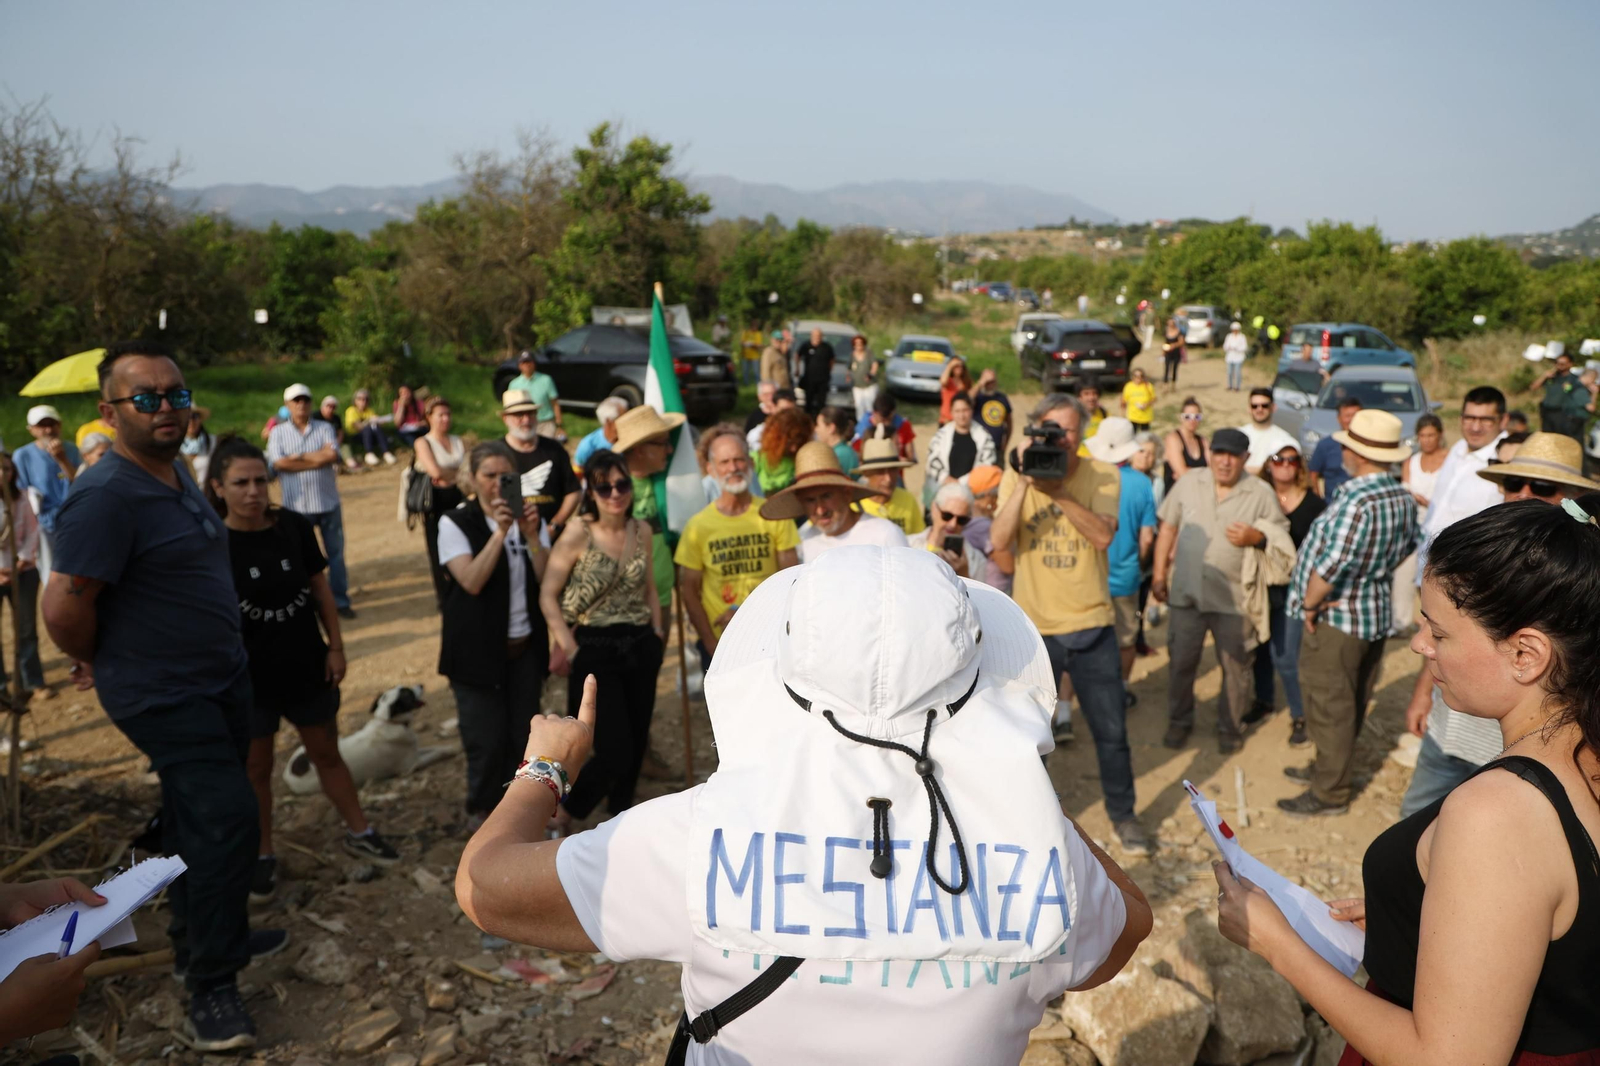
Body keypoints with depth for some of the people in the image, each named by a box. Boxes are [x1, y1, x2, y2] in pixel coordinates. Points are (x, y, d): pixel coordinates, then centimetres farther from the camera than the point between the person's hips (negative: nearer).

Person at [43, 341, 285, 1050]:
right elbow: (65, 610, -24)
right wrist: (117, 666, -7)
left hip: (220, 680, 9)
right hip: (167, 696, -9)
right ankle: (210, 991, 2)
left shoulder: (177, 474, 8)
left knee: (197, 818, 20)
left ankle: (200, 937, 38)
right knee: (226, 819, -11)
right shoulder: (106, 496, -23)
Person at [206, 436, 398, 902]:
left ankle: (359, 834, 33)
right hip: (249, 677, -2)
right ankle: (262, 857, 30)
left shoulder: (294, 527, -7)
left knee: (327, 754, 17)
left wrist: (336, 647, 2)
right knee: (255, 768, 13)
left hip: (306, 667, 3)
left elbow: (320, 590, 3)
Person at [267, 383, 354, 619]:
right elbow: (279, 463, -13)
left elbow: (333, 456, -12)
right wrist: (317, 458, -11)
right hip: (296, 505, -1)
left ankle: (340, 601, 17)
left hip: (328, 502, 1)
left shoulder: (325, 428, 4)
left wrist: (300, 457, -13)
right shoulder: (278, 432, 2)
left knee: (336, 553, 7)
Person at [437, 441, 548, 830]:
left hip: (525, 644, 4)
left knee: (523, 732, 7)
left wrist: (530, 535, -18)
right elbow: (471, 581, -21)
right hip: (478, 647, -4)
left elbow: (546, 579, -4)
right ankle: (482, 808, 22)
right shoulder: (455, 523, -8)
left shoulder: (528, 516, 5)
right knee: (487, 736, 0)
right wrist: (500, 532, -26)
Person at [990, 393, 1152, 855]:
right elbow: (999, 539, -17)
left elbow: (1102, 535, -20)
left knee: (1111, 731, 10)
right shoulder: (1016, 477, -3)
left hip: (1091, 625, 0)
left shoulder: (1102, 476, -3)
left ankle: (1123, 814, 31)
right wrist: (1025, 481, -23)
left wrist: (1058, 489, -25)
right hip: (1034, 626, 0)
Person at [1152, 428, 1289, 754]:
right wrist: (1159, 575, 5)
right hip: (1186, 593, 1)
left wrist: (1256, 537, -23)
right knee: (1181, 663, 11)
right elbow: (1167, 529, 6)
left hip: (1234, 599, -1)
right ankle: (1179, 721, 30)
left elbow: (1283, 540, -1)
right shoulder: (1188, 484, 0)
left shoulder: (1261, 494, -5)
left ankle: (1230, 727, 29)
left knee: (1235, 668, 10)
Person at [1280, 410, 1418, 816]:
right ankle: (1329, 767, 36)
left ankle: (1329, 793, 14)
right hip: (1377, 613, 9)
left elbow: (1329, 563, -35)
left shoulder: (1357, 500, -27)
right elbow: (1406, 548, 17)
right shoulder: (1404, 498, 1)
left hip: (1337, 617, -9)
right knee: (1351, 703, 20)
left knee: (1329, 706, 4)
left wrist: (1310, 603, -20)